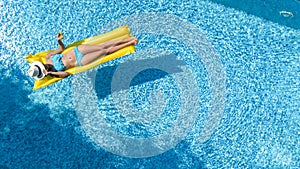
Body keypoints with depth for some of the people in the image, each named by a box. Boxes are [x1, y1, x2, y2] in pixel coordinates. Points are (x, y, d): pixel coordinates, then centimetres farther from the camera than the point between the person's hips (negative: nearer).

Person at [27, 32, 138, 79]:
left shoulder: (48, 56, 3)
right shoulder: (51, 72, -7)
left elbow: (62, 48, 12)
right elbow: (66, 74, -18)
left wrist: (59, 40, -8)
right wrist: (51, 73, -29)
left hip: (78, 50, 3)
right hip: (80, 62, -3)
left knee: (102, 46, -8)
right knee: (106, 51, -10)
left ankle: (129, 39, -1)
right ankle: (128, 43, -3)